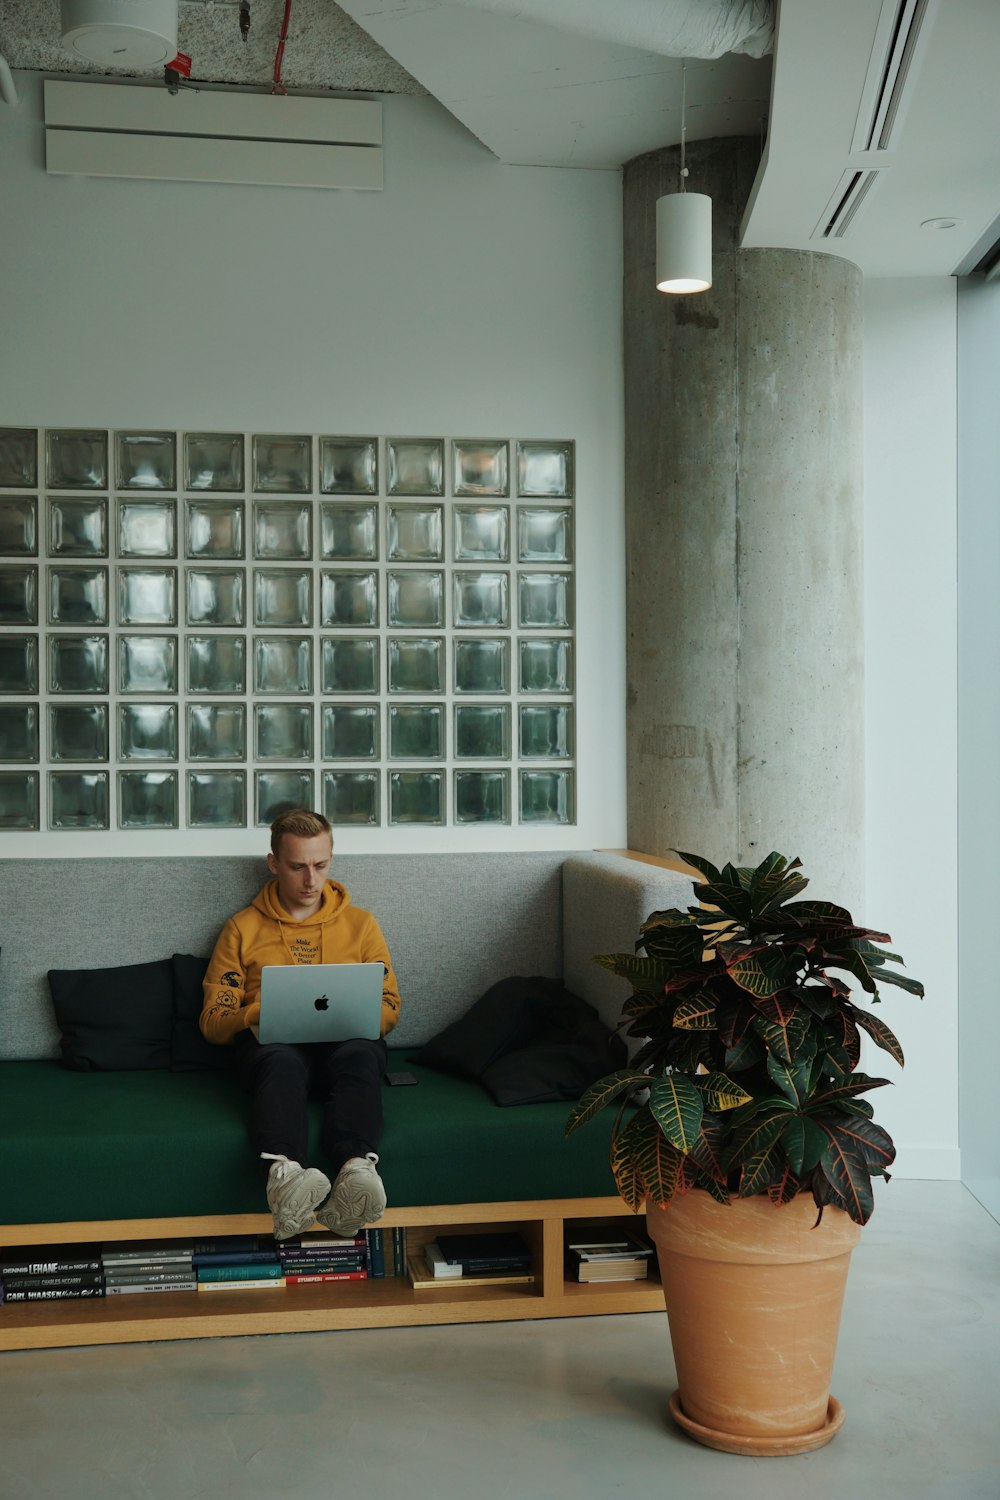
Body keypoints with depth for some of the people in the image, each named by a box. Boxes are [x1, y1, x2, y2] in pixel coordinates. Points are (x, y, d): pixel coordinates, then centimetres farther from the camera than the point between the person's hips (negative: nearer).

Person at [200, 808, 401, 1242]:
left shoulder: (359, 922, 21)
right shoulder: (243, 928, 17)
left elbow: (389, 1007, 16)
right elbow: (212, 1020, 11)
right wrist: (260, 1014, -11)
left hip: (345, 1039, 1)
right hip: (270, 1041, -1)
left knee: (359, 1056, -37)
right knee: (282, 1063, -39)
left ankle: (355, 1169, -63)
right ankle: (284, 1173, -66)